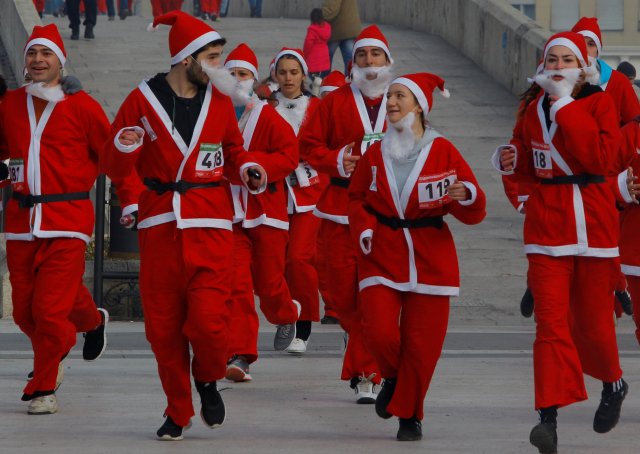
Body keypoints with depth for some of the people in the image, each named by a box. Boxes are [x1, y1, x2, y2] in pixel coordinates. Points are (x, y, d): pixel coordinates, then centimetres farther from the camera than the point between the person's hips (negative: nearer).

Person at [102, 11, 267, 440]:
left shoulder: (219, 100, 6)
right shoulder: (143, 99, -1)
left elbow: (233, 150, 20)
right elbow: (114, 165, 3)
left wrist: (247, 168, -1)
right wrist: (124, 147, -19)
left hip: (211, 226, 0)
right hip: (160, 224, 0)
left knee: (208, 319, -14)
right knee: (163, 325, 3)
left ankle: (208, 380, 18)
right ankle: (178, 412, 21)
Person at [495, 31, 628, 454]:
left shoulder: (600, 103, -5)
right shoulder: (535, 109, 10)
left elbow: (602, 159, -21)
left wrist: (565, 108, -19)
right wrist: (517, 160, 2)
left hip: (593, 224, -3)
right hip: (547, 225, 3)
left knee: (591, 319, 7)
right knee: (551, 320, -9)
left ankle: (614, 383, 38)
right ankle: (549, 418, -16)